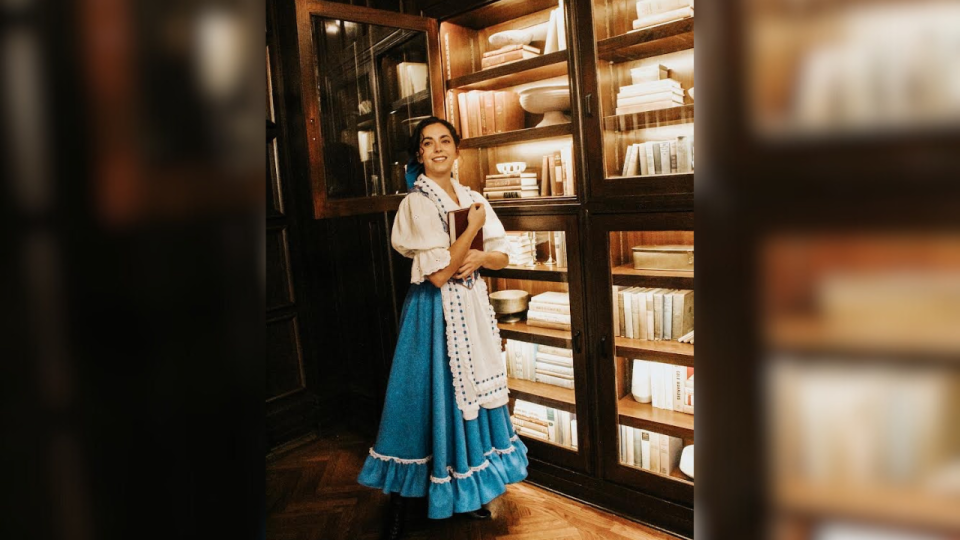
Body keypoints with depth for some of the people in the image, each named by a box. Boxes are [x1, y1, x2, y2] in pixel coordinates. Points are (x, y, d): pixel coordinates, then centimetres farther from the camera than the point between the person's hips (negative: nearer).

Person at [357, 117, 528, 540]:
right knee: (433, 399, 1)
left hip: (472, 307, 7)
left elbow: (502, 255, 10)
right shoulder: (416, 203, -13)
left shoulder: (472, 198, 7)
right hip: (436, 313, -6)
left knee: (470, 397, 14)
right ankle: (397, 505, 20)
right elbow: (439, 273, -21)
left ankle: (465, 494, 33)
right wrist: (473, 227, -15)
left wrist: (481, 257, -12)